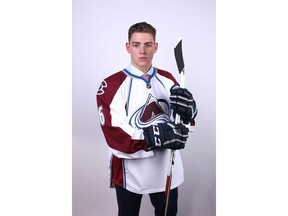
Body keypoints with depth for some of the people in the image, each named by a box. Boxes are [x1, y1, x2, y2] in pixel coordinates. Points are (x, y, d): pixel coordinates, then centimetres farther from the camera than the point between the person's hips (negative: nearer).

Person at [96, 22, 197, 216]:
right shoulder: (111, 86, -13)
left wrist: (187, 110, -23)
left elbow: (186, 124, 0)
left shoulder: (168, 79, 2)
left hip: (167, 170, 4)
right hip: (130, 172, -3)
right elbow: (115, 136, -20)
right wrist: (156, 136, -31)